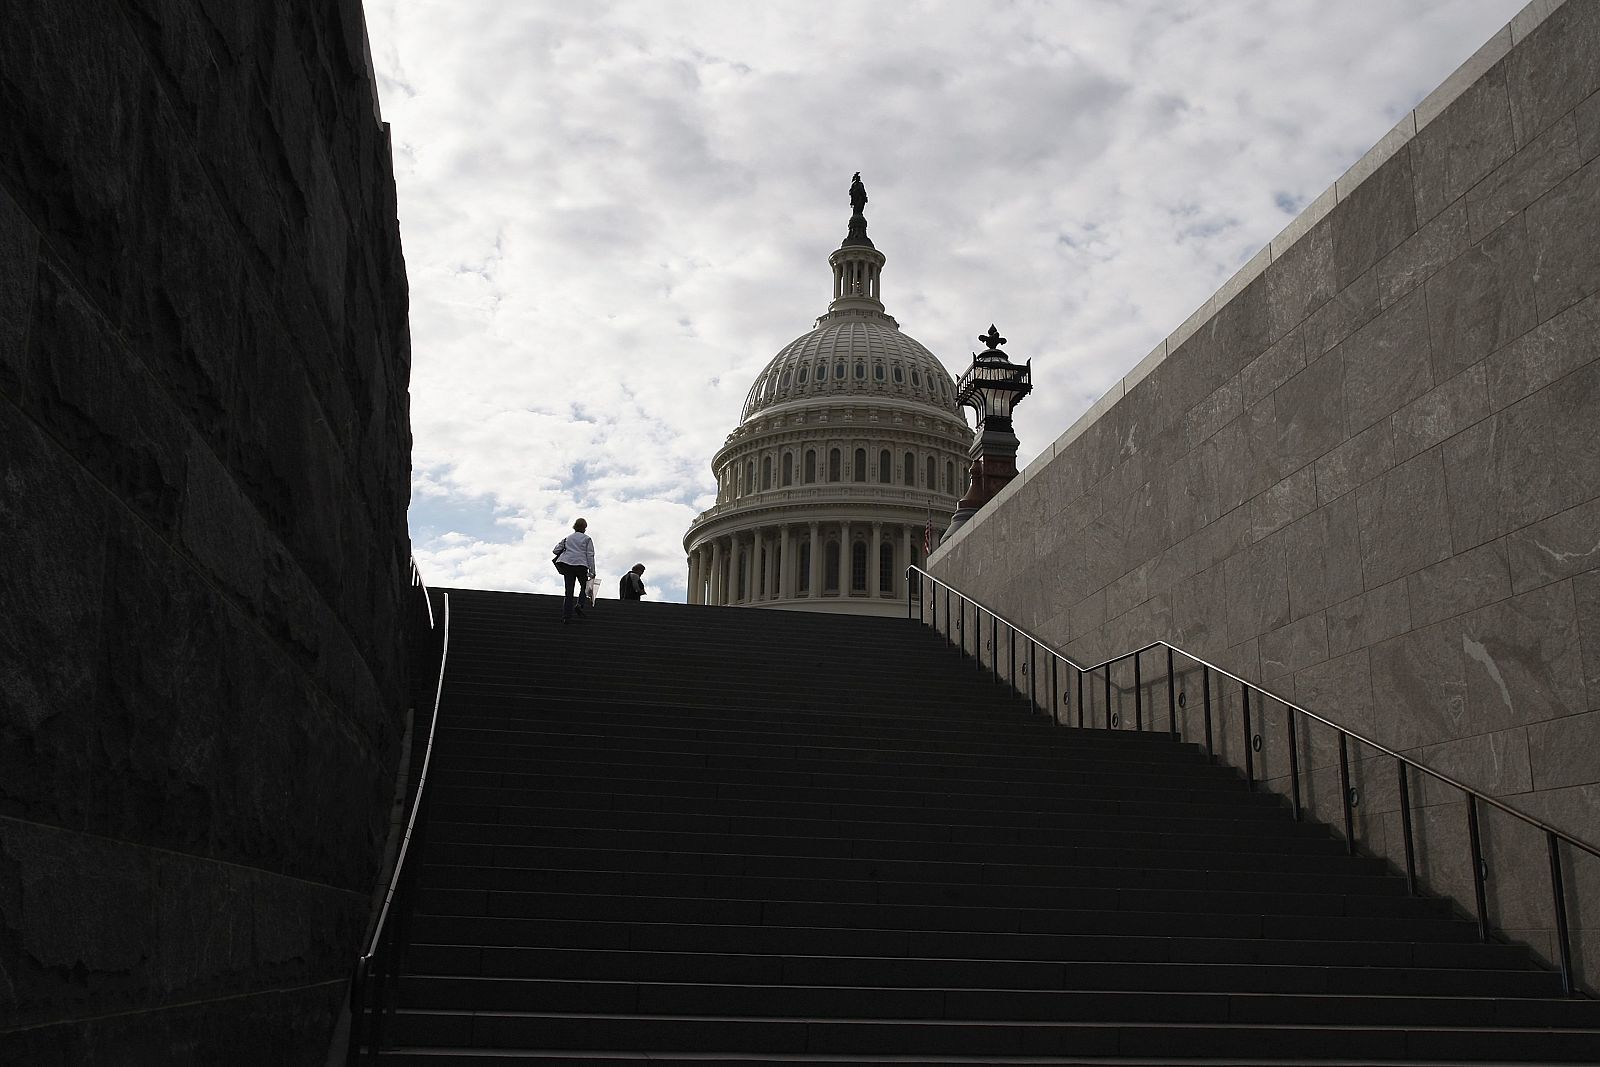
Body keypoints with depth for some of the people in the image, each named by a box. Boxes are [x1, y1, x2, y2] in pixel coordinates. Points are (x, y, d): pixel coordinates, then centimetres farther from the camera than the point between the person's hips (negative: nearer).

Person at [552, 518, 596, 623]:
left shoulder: (567, 538, 17)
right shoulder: (587, 539, 6)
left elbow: (556, 550, 14)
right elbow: (590, 556, -1)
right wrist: (592, 572, -1)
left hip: (567, 564, 3)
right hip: (581, 564, -3)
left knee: (568, 591, 4)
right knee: (584, 587, 16)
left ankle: (566, 616, -3)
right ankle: (579, 605, -9)